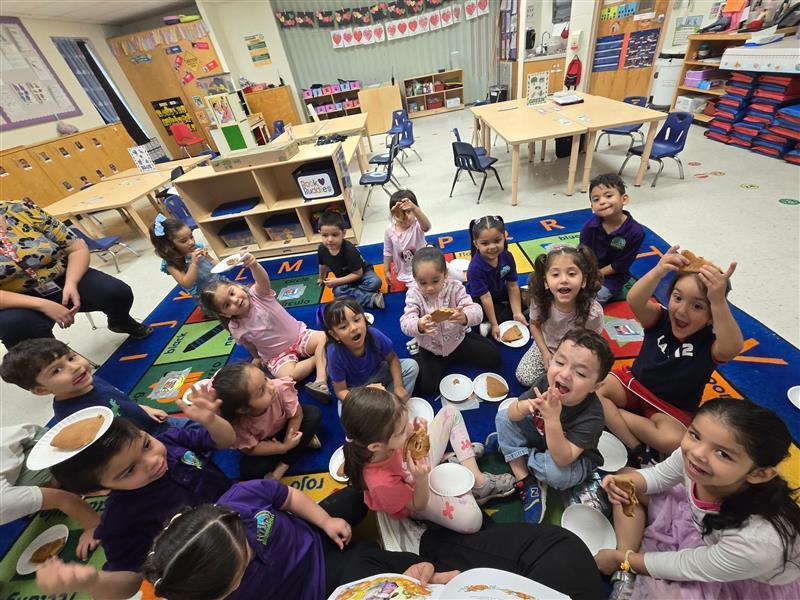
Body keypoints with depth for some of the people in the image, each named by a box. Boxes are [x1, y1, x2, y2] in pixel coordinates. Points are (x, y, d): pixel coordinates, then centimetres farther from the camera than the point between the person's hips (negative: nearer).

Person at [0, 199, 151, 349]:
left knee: (119, 292, -20)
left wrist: (71, 284, -23)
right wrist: (42, 305, -28)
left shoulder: (20, 209, -9)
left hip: (64, 278, 1)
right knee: (15, 325, -33)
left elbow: (78, 248, -8)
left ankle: (121, 323, 16)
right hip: (20, 299, -1)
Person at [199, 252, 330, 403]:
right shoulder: (236, 329, -10)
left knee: (325, 337, -27)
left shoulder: (257, 293, -15)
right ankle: (319, 358, -12)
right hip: (277, 355, 0)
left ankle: (320, 380, -28)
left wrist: (254, 265, -57)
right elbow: (251, 347, 6)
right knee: (288, 376, -30)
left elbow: (263, 280, -38)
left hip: (299, 335, 0)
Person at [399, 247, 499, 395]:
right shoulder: (414, 295, -17)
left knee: (494, 358, -4)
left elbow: (477, 312, -26)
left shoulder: (455, 287, -16)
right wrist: (419, 326, -55)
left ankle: (456, 356, 19)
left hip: (458, 340, 1)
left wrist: (464, 317, -52)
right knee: (423, 387, -17)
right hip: (430, 349, -1)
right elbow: (405, 323, -30)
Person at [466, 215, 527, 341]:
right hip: (479, 300, -6)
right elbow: (485, 297, -30)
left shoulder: (507, 256, -18)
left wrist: (517, 313, -15)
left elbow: (512, 286, -11)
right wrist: (494, 325, -26)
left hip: (501, 293, 6)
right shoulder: (475, 268, -33)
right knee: (503, 315, -25)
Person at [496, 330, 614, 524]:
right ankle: (526, 481, -9)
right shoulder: (547, 383, -23)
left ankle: (519, 459, -2)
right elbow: (511, 414, -19)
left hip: (574, 461, -4)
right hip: (541, 440, 5)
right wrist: (525, 407, -43)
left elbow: (562, 459, -40)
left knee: (556, 472, -37)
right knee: (502, 418, -8)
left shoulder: (591, 416, -35)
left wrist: (552, 419, -53)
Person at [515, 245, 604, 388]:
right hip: (545, 346, 2)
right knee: (523, 377, -4)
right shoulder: (540, 300, -26)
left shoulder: (593, 312, -32)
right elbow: (534, 324, -4)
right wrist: (545, 353, -11)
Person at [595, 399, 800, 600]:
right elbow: (661, 474, -5)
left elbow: (687, 567, -23)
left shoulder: (759, 540, -40)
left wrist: (621, 558, -10)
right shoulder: (691, 455, -30)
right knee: (628, 482, -4)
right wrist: (626, 482, -26)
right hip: (701, 527, 5)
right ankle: (625, 579, 1)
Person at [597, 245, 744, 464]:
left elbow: (733, 348, -44)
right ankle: (636, 448, -18)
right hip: (635, 384, 2)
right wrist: (658, 271, -53)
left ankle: (611, 414, -11)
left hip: (672, 409, -2)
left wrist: (719, 301, -56)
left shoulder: (710, 343, -18)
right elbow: (634, 301, -35)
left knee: (672, 441, -33)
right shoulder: (660, 319, -12)